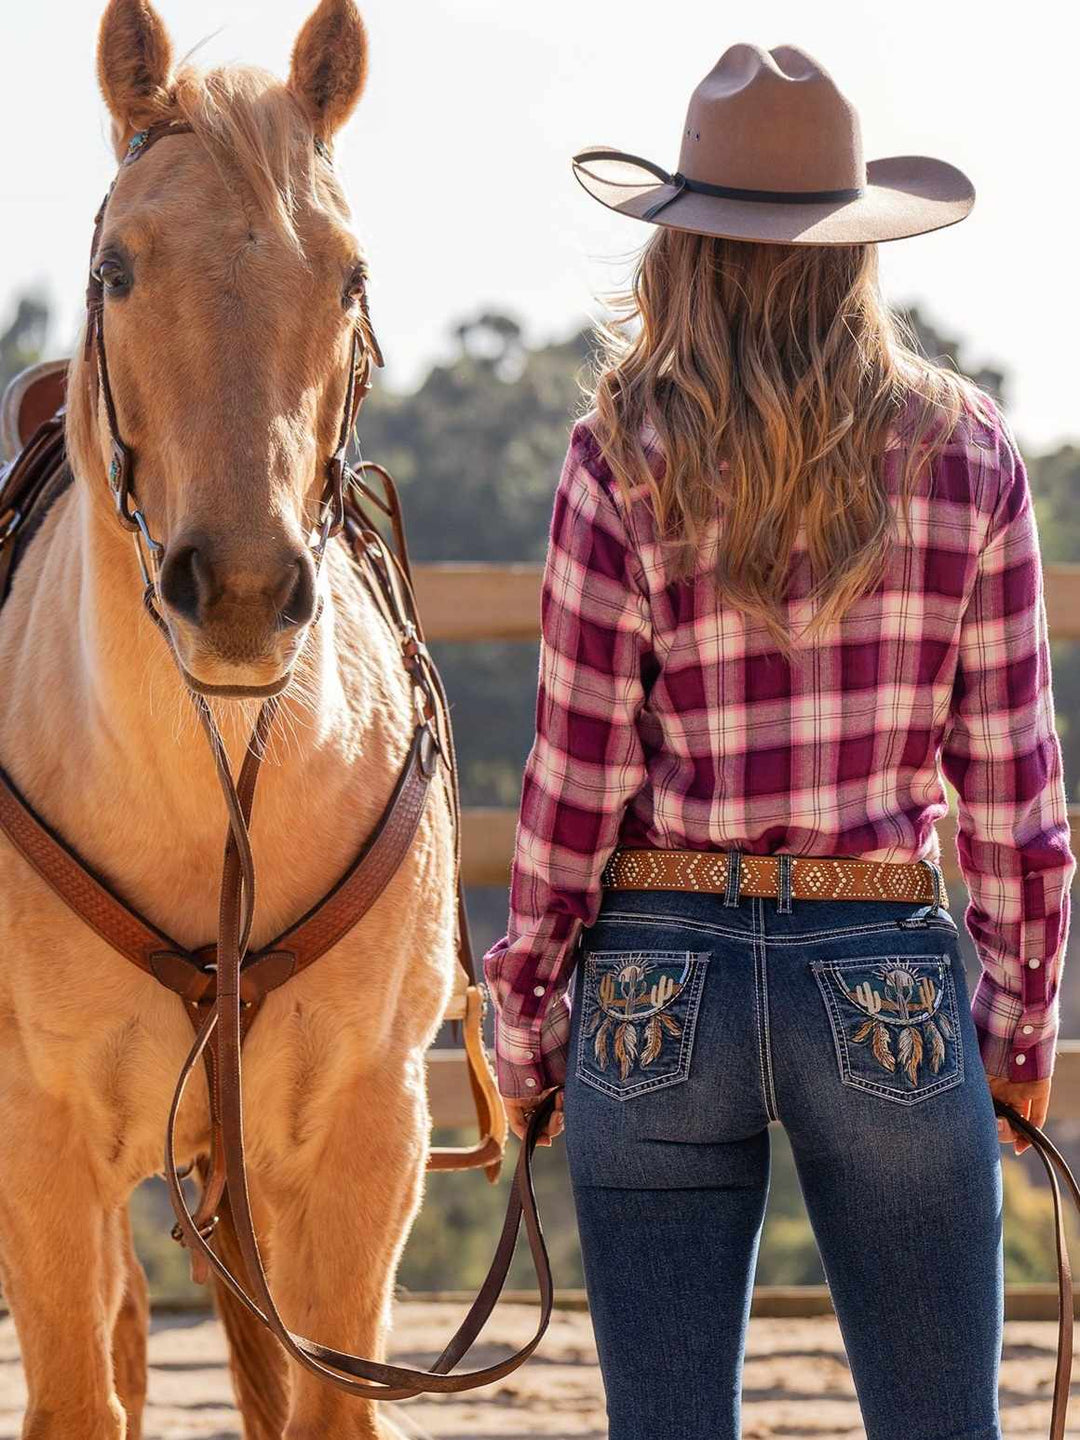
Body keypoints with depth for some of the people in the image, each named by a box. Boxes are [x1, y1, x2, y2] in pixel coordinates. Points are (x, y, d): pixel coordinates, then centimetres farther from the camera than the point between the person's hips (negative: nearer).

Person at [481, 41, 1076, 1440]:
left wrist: (524, 1029, 5)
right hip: (887, 985, 1)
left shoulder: (626, 462, -6)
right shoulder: (966, 452, -1)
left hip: (660, 983, -1)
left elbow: (577, 778, -5)